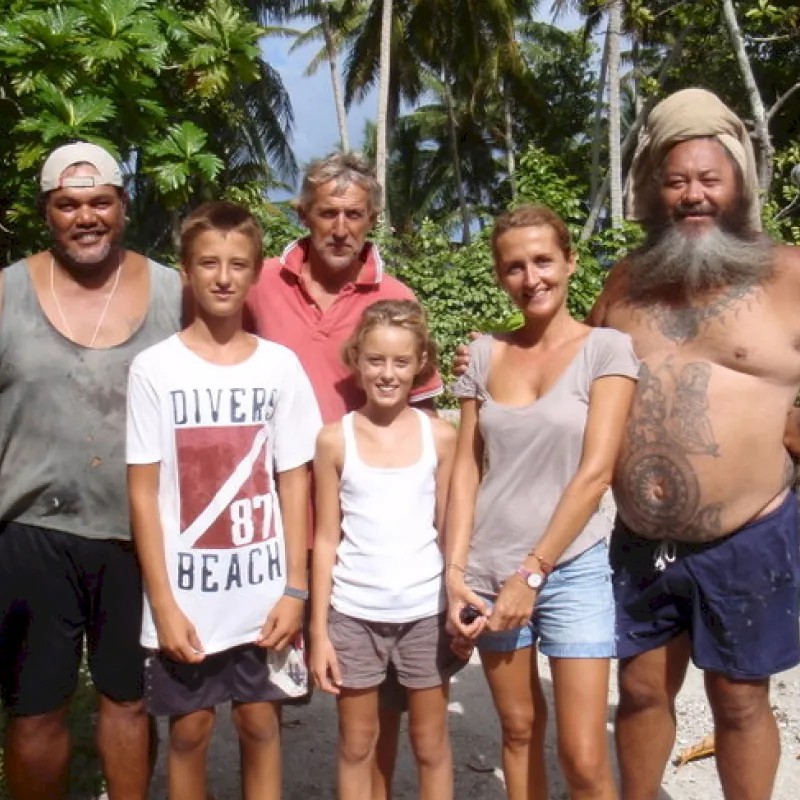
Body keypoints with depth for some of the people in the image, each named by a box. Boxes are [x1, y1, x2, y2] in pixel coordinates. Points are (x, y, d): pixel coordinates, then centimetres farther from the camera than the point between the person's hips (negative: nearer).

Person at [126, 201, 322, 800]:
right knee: (191, 729, 13)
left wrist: (295, 589, -3)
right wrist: (163, 602, -9)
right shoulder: (154, 368, -5)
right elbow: (144, 492, -5)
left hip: (263, 590, 1)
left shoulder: (280, 365, -1)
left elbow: (294, 483, 1)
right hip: (186, 593, -1)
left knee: (260, 722, 12)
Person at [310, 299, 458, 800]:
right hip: (354, 613, 0)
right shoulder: (335, 440, -5)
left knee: (432, 744, 15)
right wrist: (318, 629, -2)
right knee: (357, 745, 15)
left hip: (425, 611, 0)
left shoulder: (441, 436, -4)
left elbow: (447, 531, 3)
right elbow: (327, 539, -1)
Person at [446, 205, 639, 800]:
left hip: (572, 570, -3)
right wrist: (456, 570, -5)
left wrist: (533, 573, -14)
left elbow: (595, 473, -12)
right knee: (519, 729, 16)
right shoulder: (484, 354, 5)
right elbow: (467, 467, 4)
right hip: (490, 571, 3)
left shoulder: (607, 348, -6)